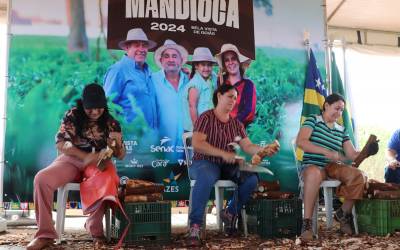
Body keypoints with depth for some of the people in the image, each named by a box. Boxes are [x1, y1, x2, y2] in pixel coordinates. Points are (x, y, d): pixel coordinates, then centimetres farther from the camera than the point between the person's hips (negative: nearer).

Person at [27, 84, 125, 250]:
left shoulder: (111, 123, 2)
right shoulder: (72, 116, -1)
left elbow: (120, 155, 4)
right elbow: (61, 144, -8)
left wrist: (117, 142, -21)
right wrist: (86, 156, -22)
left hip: (98, 163, 0)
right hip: (72, 159, 1)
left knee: (108, 180, -37)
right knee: (41, 179, -28)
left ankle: (95, 228, -16)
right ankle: (45, 234, -18)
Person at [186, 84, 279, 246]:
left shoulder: (236, 124, 14)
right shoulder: (206, 118, -4)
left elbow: (248, 146, 4)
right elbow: (197, 144, -18)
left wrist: (263, 150, -17)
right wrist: (223, 154, -26)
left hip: (227, 167, 6)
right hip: (205, 163, -5)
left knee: (251, 178, -21)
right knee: (207, 177, -40)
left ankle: (230, 213, 1)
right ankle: (195, 225, -30)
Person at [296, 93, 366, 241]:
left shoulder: (341, 130, 17)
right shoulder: (313, 120, 2)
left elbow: (352, 154, 9)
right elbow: (300, 142, -14)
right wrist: (326, 152, -23)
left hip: (334, 168, 5)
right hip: (312, 166, -5)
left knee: (358, 176, -23)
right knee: (314, 173, -42)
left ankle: (343, 213, 1)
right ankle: (307, 222, -33)